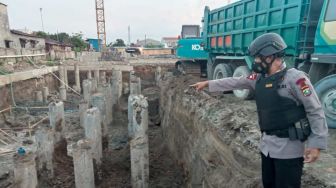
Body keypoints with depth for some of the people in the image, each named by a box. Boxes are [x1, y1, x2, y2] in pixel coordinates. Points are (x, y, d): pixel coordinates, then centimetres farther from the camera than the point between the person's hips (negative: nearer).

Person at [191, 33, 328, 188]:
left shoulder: (295, 78, -17)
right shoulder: (259, 78, 4)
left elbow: (315, 112, -14)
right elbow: (235, 82, 12)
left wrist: (316, 144, -18)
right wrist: (208, 83, 13)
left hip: (288, 147, -7)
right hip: (267, 143, 7)